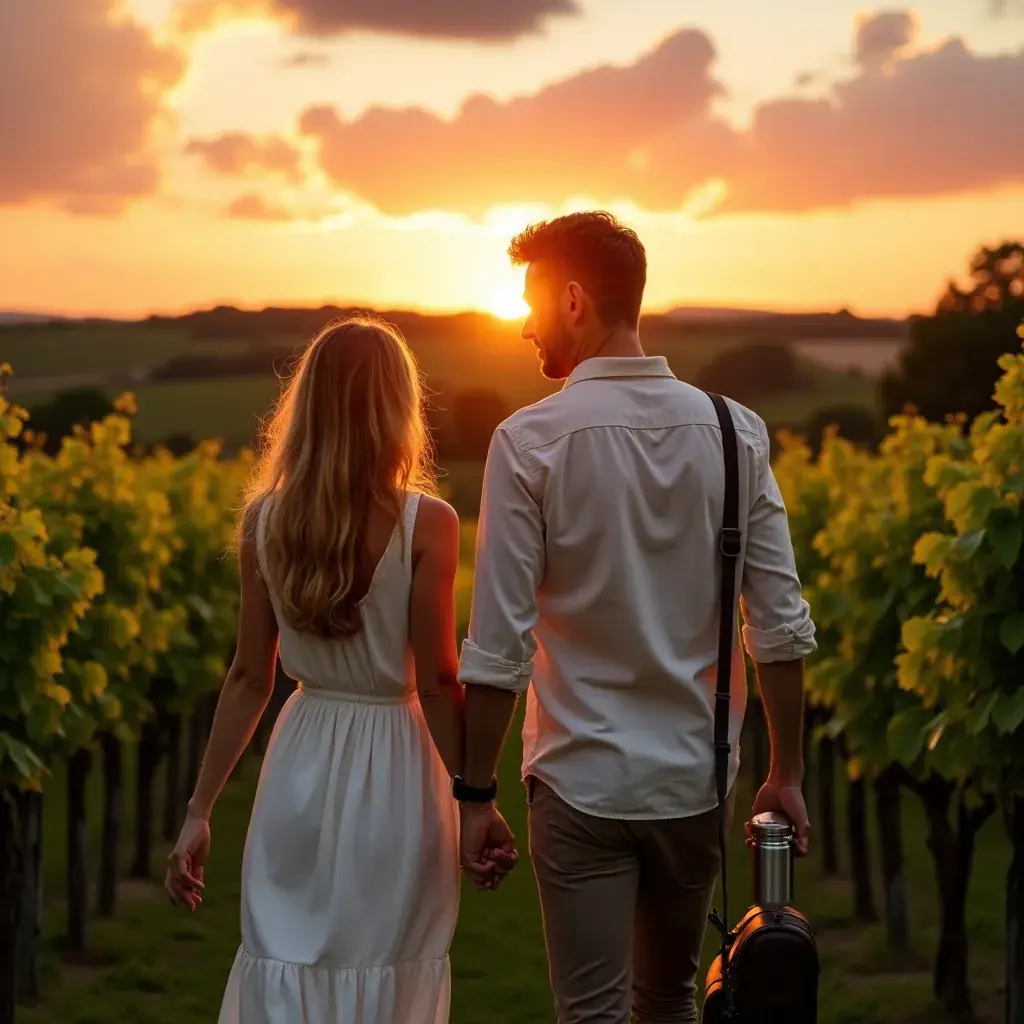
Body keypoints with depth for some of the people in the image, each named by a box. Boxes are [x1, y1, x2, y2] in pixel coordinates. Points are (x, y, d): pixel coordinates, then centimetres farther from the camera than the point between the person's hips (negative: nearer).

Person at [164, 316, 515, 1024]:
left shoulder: (264, 520, -3)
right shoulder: (427, 523, -14)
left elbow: (250, 676, -1)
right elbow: (437, 683, -13)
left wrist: (200, 810, 6)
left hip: (301, 764, 3)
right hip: (392, 777, -3)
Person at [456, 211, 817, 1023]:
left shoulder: (531, 441, -11)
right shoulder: (733, 433, -1)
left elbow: (499, 651, -12)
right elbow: (782, 628, 0)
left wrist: (476, 794, -3)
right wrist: (787, 775, 9)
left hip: (582, 782, -4)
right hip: (697, 781, 4)